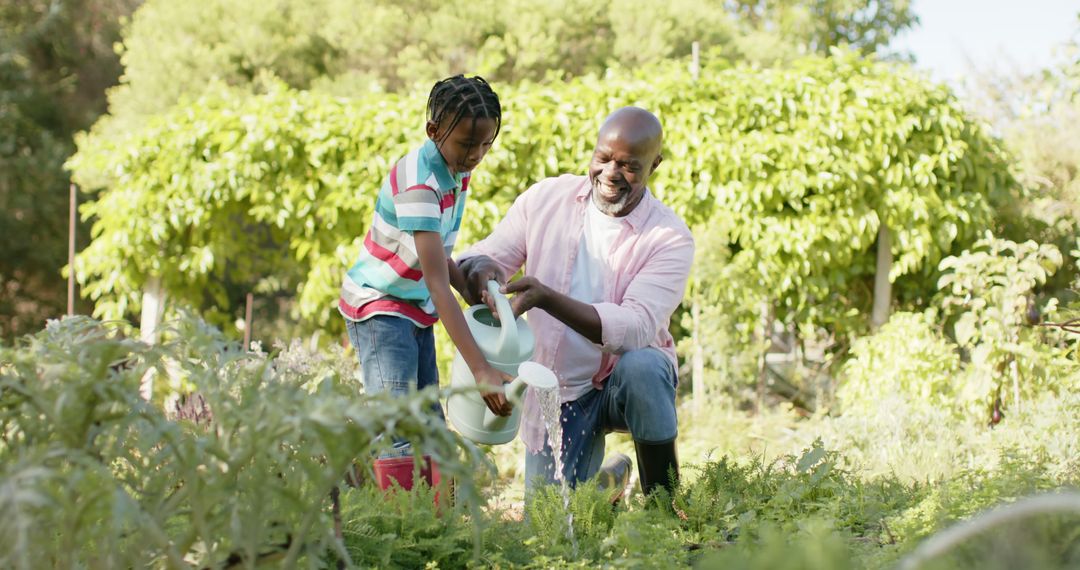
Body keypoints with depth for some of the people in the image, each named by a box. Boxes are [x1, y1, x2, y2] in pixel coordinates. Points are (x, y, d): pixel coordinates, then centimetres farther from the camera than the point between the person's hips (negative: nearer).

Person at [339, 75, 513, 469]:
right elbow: (437, 283, -33)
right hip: (377, 306, -9)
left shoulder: (458, 171, 0)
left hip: (417, 311, 9)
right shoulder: (418, 183, -27)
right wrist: (480, 369, -38)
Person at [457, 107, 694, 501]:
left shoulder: (670, 238, -15)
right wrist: (481, 266, -31)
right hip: (555, 391, 3)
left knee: (641, 367, -37)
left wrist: (546, 297, -40)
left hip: (625, 380, -3)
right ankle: (610, 476, 33)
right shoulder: (545, 198, -4)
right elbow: (480, 257, -4)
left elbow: (637, 326, -27)